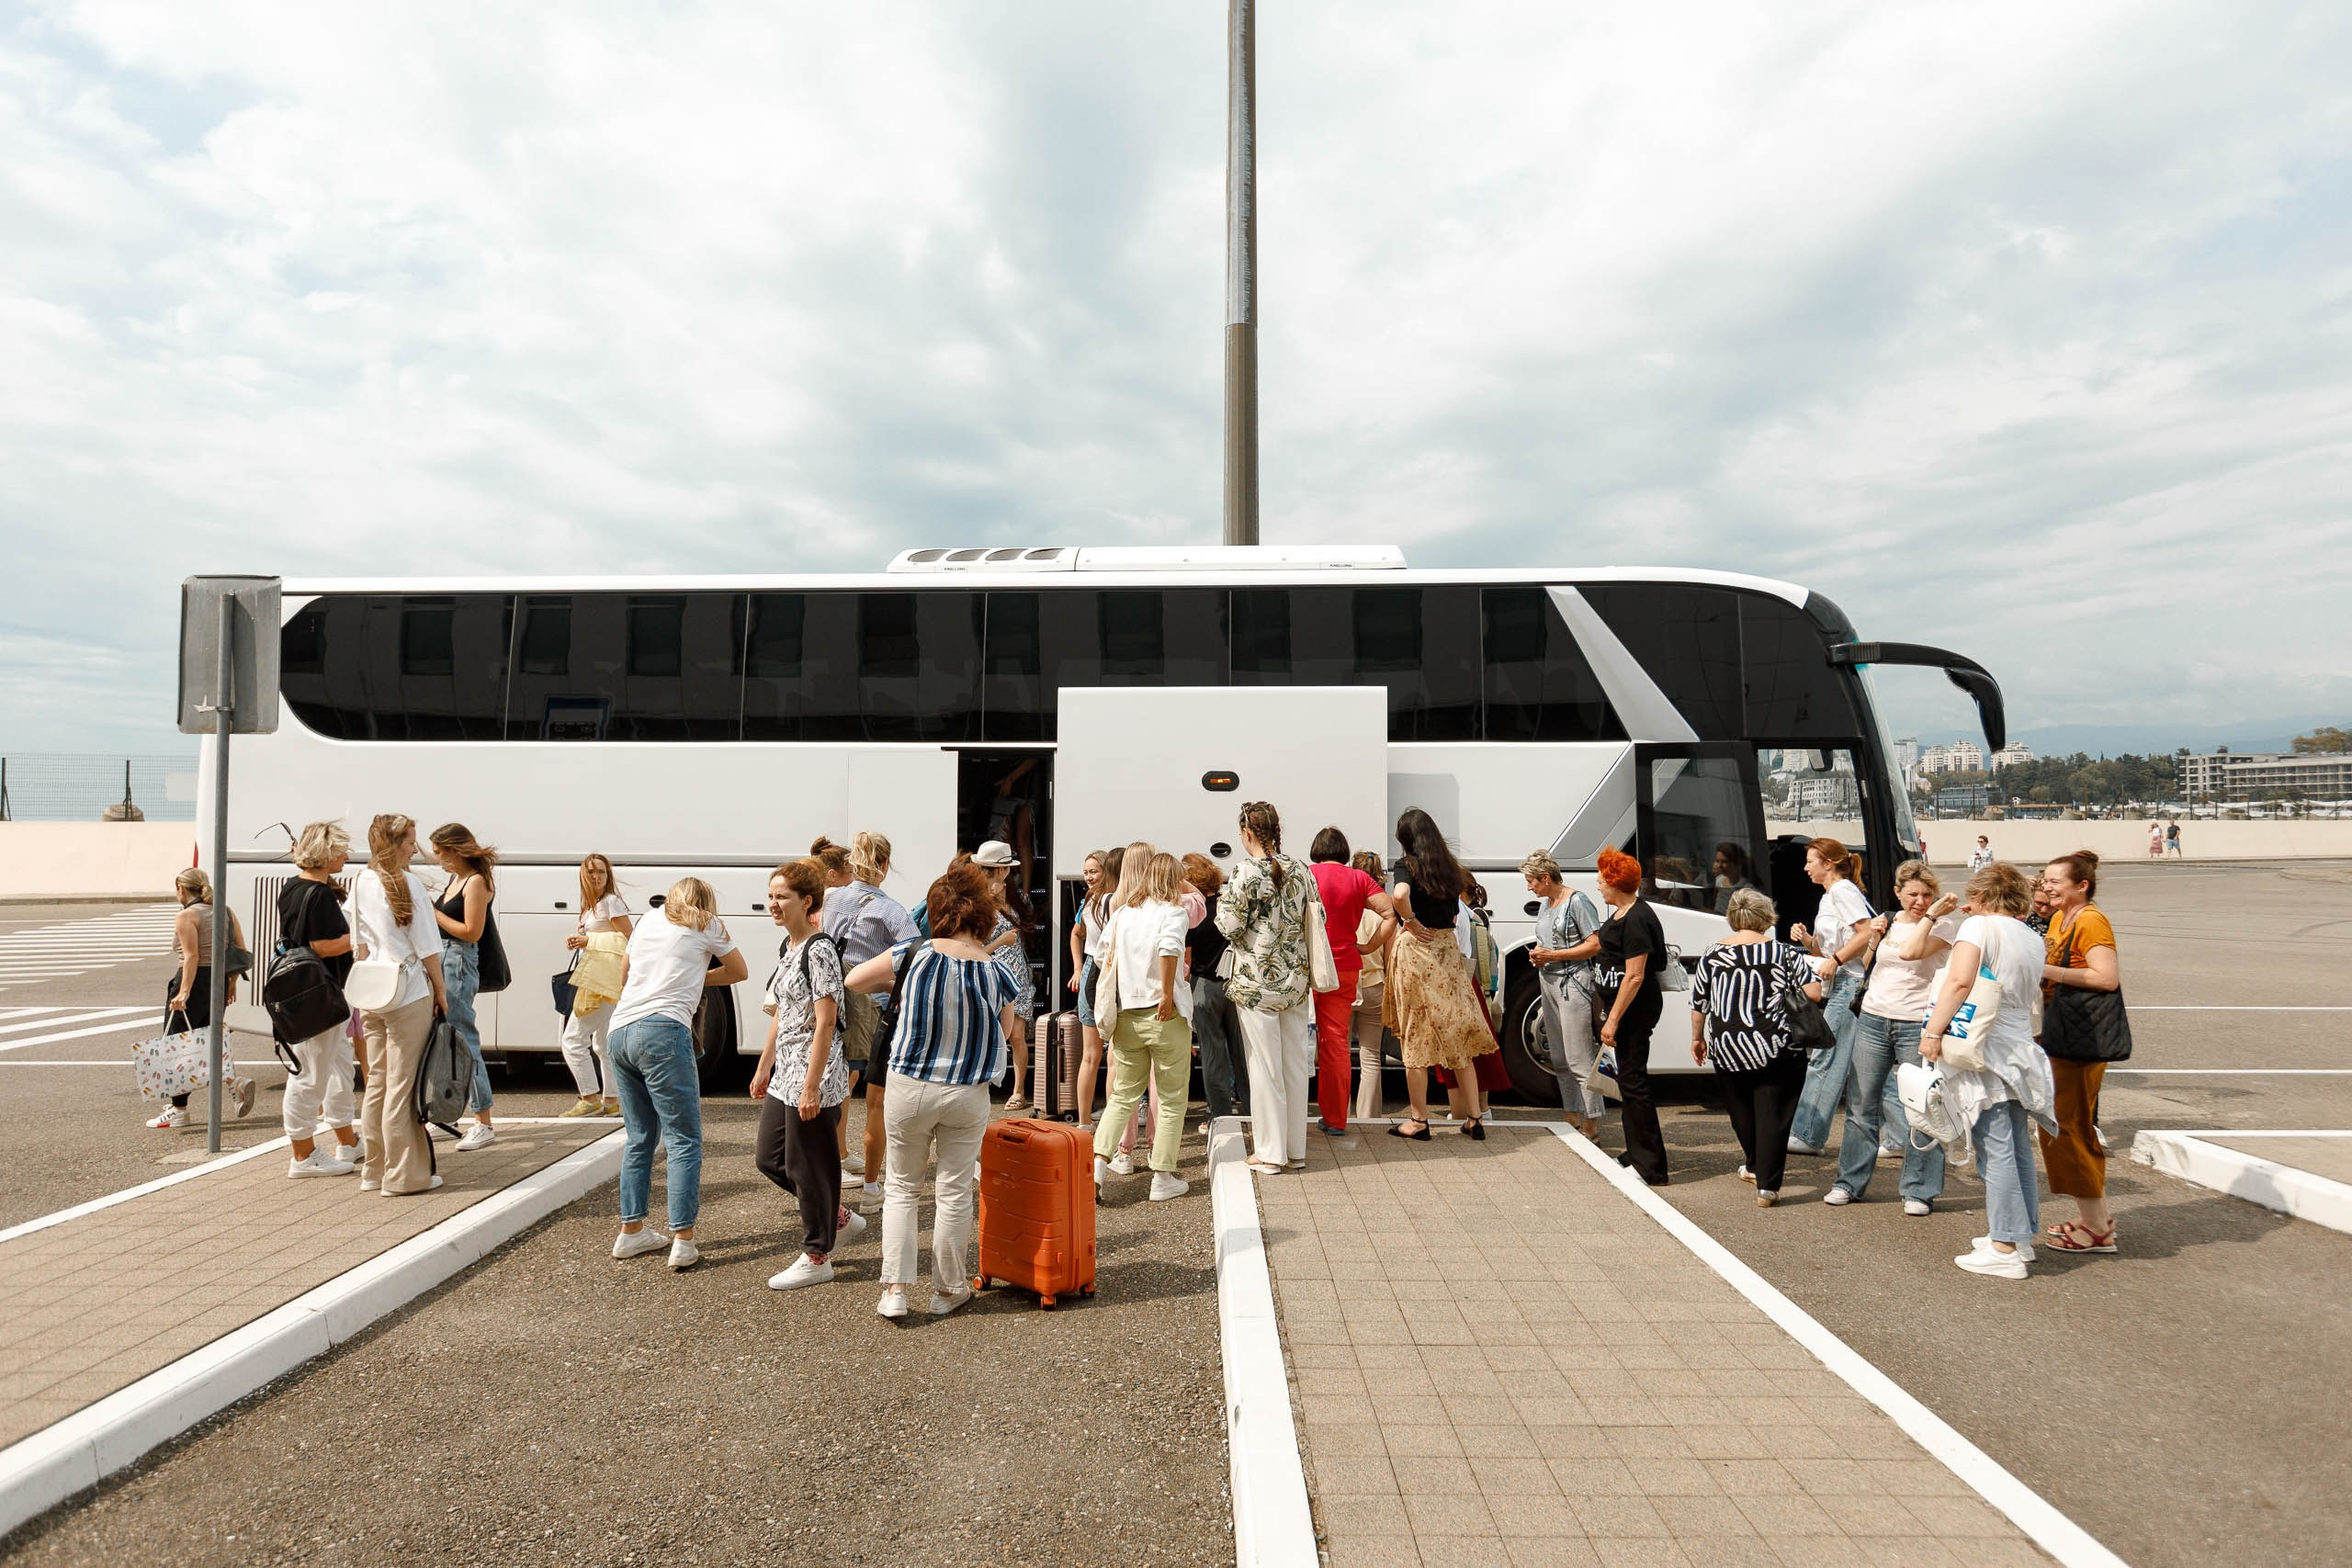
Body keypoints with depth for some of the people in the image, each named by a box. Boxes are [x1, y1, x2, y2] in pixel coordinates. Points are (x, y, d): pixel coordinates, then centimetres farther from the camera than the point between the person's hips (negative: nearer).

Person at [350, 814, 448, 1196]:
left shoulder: (360, 885, 10)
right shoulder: (407, 883, -10)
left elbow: (358, 944, 14)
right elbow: (427, 946, -10)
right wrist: (441, 989, -2)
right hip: (408, 995, -7)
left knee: (376, 1082, 13)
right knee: (403, 1086, -3)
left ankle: (373, 1171, 20)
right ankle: (404, 1175, 2)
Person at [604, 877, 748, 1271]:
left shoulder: (647, 922, 23)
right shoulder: (707, 924, 10)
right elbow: (740, 971, 21)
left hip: (619, 1032, 6)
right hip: (663, 1032, -6)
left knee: (639, 1137, 16)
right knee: (684, 1140, -4)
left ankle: (631, 1231, 20)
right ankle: (683, 1240, -8)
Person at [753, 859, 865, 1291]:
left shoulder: (819, 951, -17)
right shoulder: (787, 948, 11)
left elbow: (825, 1023, -20)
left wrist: (811, 1087, -22)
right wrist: (764, 1068, 21)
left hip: (814, 1077, -10)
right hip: (784, 1075, 10)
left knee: (808, 1166, 2)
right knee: (768, 1157, 16)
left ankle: (817, 1258, 18)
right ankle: (839, 1218, 31)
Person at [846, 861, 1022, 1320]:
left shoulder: (914, 956, -12)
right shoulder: (997, 973, -10)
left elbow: (853, 980, 0)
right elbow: (1005, 1032, 5)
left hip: (909, 1088, 0)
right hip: (968, 1096, 0)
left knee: (901, 1188, 17)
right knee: (954, 1192, 14)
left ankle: (894, 1290, 14)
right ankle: (948, 1290, 25)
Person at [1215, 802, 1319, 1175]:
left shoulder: (1246, 872, -13)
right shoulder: (1302, 872, 3)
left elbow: (1231, 927, -12)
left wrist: (1222, 903, 6)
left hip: (1257, 981, -5)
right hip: (1296, 980, 5)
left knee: (1264, 1067, 3)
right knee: (1296, 1064, 11)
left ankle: (1270, 1153, 10)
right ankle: (1296, 1148, 20)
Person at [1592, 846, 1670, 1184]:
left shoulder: (1636, 920, -20)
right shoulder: (1623, 912, 11)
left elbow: (1634, 976, -23)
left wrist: (1613, 1020, -22)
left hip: (1635, 1008, -11)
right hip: (1624, 1005, 11)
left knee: (1632, 1080, -6)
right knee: (1628, 1079, 17)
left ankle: (1650, 1166, 0)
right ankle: (1636, 1154, 28)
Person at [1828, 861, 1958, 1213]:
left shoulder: (1944, 926, -4)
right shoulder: (1890, 920, 11)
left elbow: (1911, 951, -23)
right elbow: (1867, 966, 20)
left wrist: (1932, 914, -17)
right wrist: (1873, 936, 5)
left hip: (1917, 1026, -5)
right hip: (1873, 1020, 5)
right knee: (1861, 1104, 9)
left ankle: (1919, 1191, 12)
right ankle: (1850, 1182, 19)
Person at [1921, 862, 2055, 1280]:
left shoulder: (1980, 925, -8)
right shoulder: (2033, 940, 15)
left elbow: (1960, 981, -22)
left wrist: (1933, 1031, -21)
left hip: (1983, 1051, -8)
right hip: (2020, 1051, 8)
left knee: (1996, 1150, -6)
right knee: (2017, 1149, 15)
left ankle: (2004, 1249, -3)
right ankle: (2022, 1237, 23)